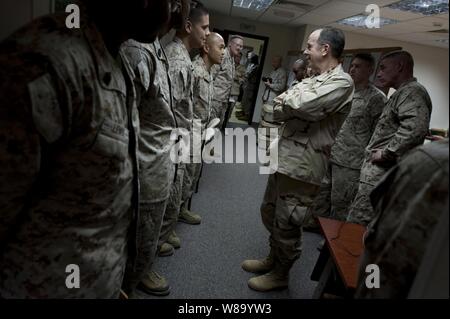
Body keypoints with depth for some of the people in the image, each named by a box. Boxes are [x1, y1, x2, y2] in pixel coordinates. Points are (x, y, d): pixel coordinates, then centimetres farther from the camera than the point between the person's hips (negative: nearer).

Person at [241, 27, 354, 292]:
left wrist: (287, 101, -5)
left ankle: (280, 274, 27)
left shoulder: (342, 82, -13)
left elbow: (302, 107, -25)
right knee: (269, 213, 20)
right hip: (285, 157, 9)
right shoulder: (314, 81, 16)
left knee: (287, 224, 5)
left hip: (303, 166, -9)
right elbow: (277, 111, 12)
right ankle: (273, 259, 41)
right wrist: (295, 104, -8)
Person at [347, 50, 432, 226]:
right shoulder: (403, 93, 23)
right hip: (380, 173, 11)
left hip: (381, 176, -11)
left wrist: (386, 153, -21)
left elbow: (416, 127, -29)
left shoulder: (412, 91, -11)